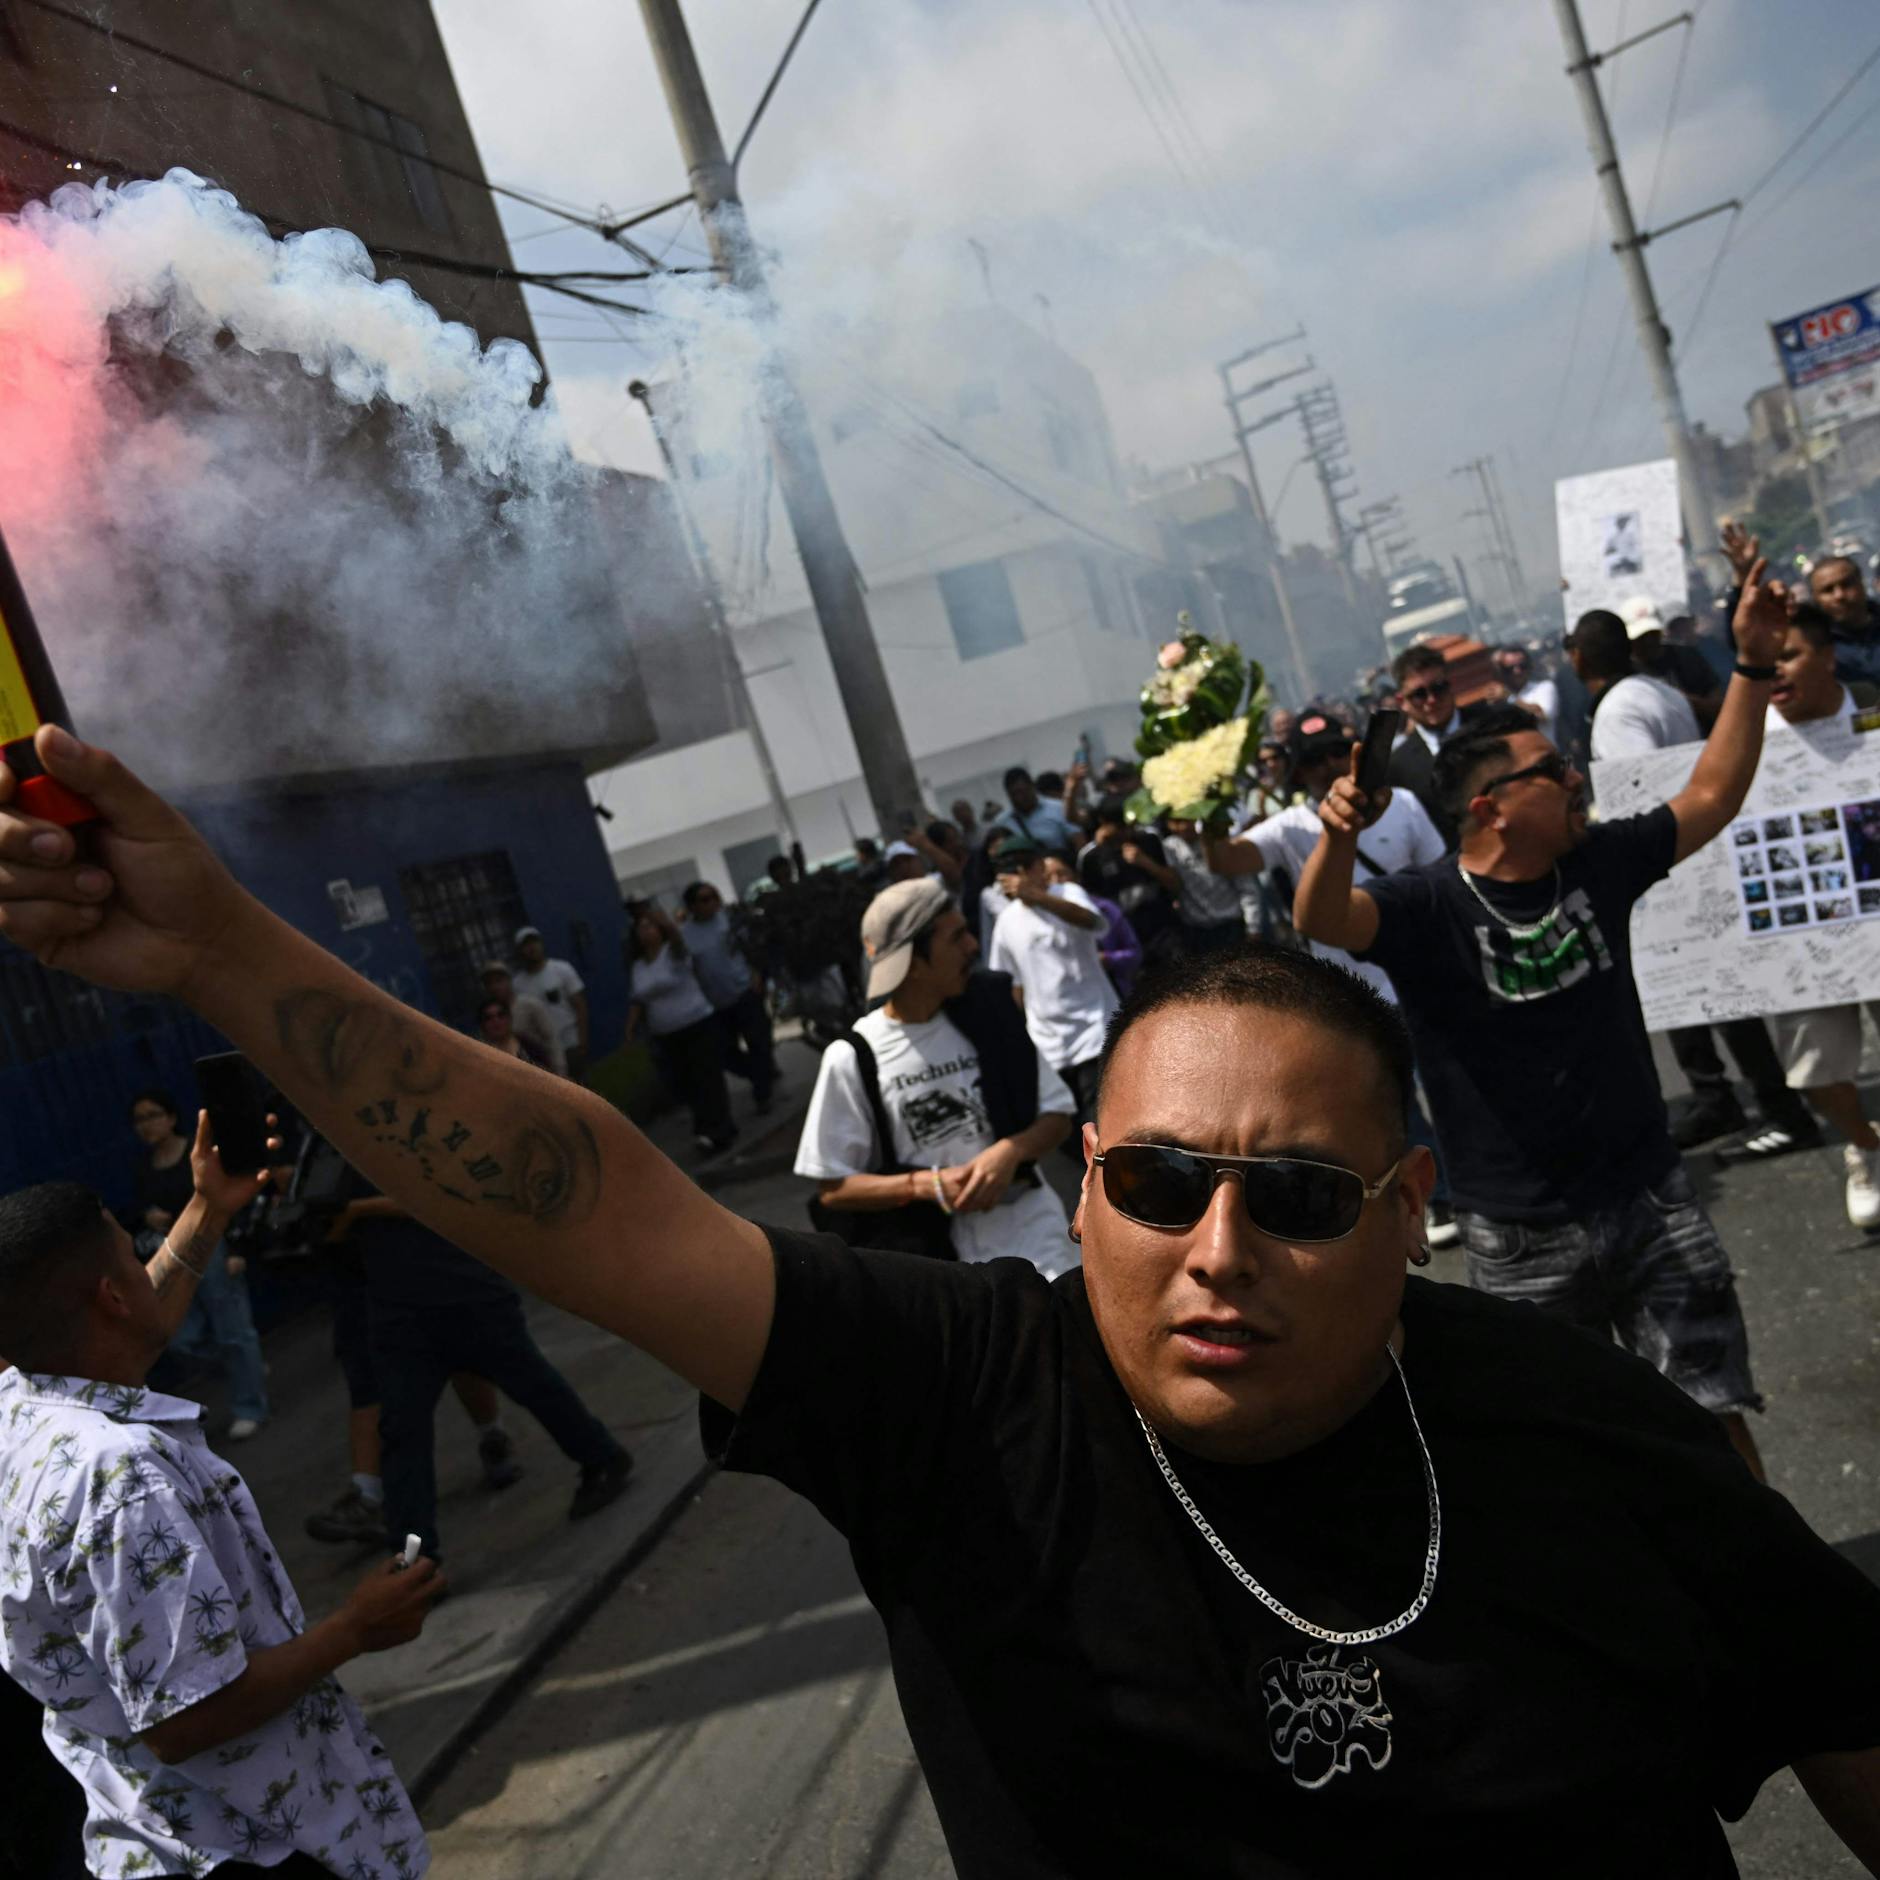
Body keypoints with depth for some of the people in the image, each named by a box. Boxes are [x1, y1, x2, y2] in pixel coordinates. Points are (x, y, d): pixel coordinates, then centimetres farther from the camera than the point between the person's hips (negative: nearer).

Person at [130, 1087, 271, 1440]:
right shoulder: (145, 1166, 6)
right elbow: (142, 1209, 18)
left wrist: (237, 1250, -17)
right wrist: (147, 1217, -7)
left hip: (211, 1247, -6)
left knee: (233, 1331, 2)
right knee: (185, 1340, 4)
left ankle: (249, 1408, 16)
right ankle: (250, 1366, 29)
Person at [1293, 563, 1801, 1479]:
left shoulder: (1598, 863, 1)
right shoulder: (1428, 908, -15)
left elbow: (1711, 797, 11)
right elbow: (1320, 920, -32)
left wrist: (1753, 661, 4)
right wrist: (1338, 838, -54)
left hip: (1649, 1197, 4)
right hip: (1521, 1239, -3)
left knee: (1716, 1415, 12)